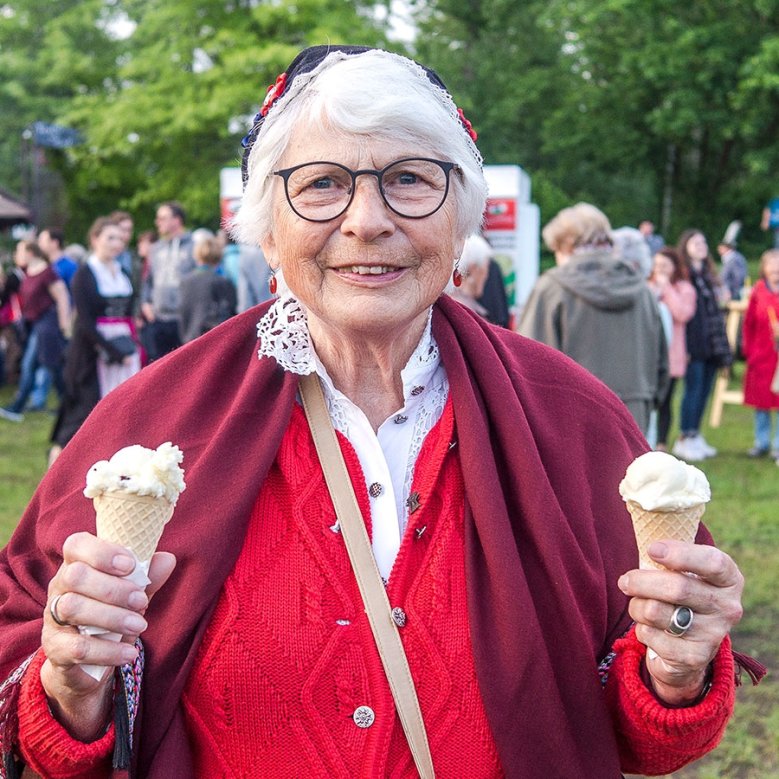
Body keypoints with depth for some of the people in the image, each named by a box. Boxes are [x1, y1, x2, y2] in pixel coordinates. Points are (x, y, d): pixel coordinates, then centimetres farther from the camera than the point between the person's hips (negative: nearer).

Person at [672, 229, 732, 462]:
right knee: (694, 389, -6)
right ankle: (685, 439, 2)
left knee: (704, 390, 10)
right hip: (694, 345, -8)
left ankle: (694, 436, 18)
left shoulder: (709, 275, 17)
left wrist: (722, 347, 17)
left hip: (711, 346, 8)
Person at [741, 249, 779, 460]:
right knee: (760, 402, 8)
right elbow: (749, 323, 8)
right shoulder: (759, 291, 4)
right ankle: (761, 442, 22)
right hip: (761, 355, 2)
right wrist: (748, 349, 3)